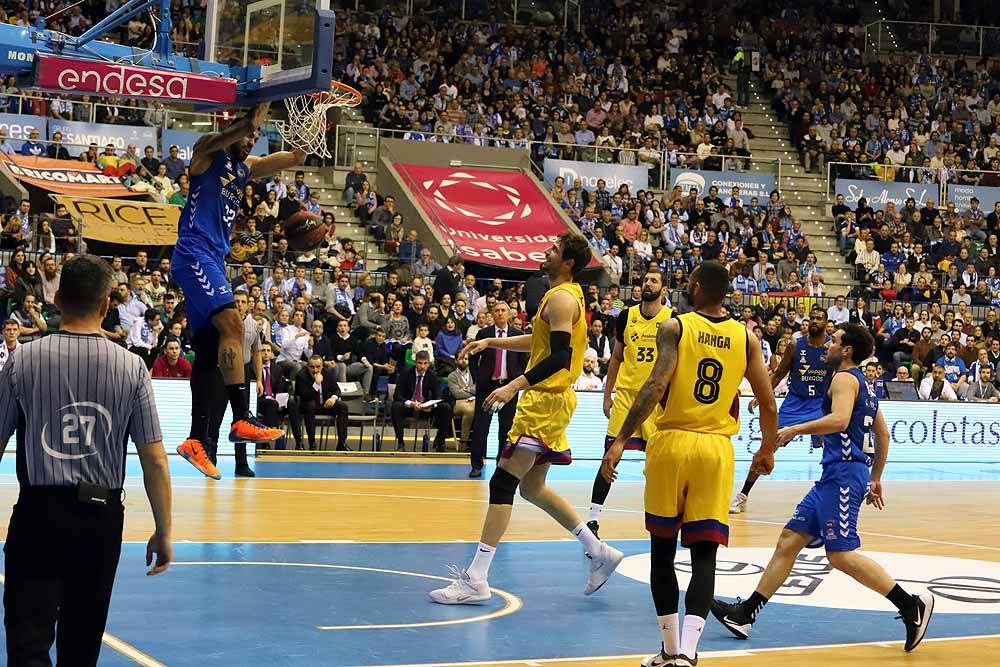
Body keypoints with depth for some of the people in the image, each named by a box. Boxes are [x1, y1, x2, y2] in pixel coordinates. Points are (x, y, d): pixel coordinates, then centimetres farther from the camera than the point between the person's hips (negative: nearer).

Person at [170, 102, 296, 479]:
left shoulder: (247, 167, 19)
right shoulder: (208, 152, 0)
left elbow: (295, 157, 10)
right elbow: (226, 137, -23)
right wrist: (257, 114, -21)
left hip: (215, 259, 9)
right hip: (194, 253, -9)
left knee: (208, 351, 7)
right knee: (232, 323, -24)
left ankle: (196, 441, 10)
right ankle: (241, 420, -31)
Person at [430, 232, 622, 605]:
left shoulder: (560, 298, -15)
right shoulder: (567, 295, 17)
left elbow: (560, 357, -24)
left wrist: (515, 386, -28)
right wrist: (491, 342, 25)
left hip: (545, 399, -11)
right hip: (549, 399, 11)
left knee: (503, 483, -11)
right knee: (532, 487, 18)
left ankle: (475, 580, -13)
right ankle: (599, 552, 21)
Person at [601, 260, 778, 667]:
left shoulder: (674, 327, -3)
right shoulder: (746, 337, 7)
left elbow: (656, 386, -15)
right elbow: (768, 405, 7)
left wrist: (620, 440, -15)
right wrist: (767, 450, 24)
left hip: (672, 443, -2)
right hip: (717, 449, 2)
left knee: (662, 550, 12)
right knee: (704, 556, 0)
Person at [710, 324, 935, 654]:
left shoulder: (844, 378, -8)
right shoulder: (864, 384, 22)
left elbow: (839, 420, -26)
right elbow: (883, 434, 26)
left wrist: (795, 429, -19)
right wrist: (875, 479, 30)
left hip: (844, 475, -10)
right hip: (835, 476, 10)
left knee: (841, 554, -14)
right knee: (790, 539, 8)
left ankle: (912, 604, -10)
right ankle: (746, 613, 9)